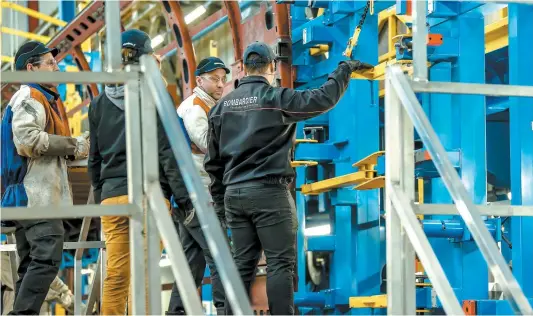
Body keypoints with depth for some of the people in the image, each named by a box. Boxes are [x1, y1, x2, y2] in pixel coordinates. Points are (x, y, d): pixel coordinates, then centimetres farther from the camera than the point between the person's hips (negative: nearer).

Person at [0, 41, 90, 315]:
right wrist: (73, 145, -14)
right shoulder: (29, 98, -6)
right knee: (47, 259, -18)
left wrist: (73, 149, 10)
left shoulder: (45, 98, 26)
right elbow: (28, 140, -21)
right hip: (36, 194, -11)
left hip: (29, 197, 11)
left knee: (31, 264, 10)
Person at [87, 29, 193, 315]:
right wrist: (184, 198, -3)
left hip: (111, 195, 4)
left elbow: (94, 158, 15)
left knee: (115, 276, 4)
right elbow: (168, 153, -7)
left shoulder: (100, 102, 11)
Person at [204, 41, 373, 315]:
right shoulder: (275, 98, -7)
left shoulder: (222, 105, 11)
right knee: (280, 263, -4)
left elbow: (213, 160, 15)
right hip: (268, 192, -6)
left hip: (234, 193, 6)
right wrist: (345, 69, 5)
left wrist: (219, 198, 22)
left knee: (243, 264, 10)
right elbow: (322, 99, -9)